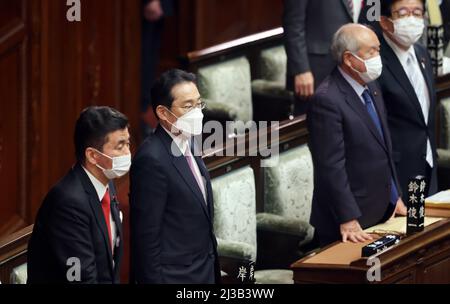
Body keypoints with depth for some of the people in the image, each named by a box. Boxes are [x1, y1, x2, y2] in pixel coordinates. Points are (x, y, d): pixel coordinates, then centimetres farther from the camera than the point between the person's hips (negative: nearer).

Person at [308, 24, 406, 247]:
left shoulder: (371, 89, 11)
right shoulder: (327, 100, -19)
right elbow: (331, 166, -21)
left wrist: (394, 197, 16)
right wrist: (348, 220, -21)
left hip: (381, 213, 8)